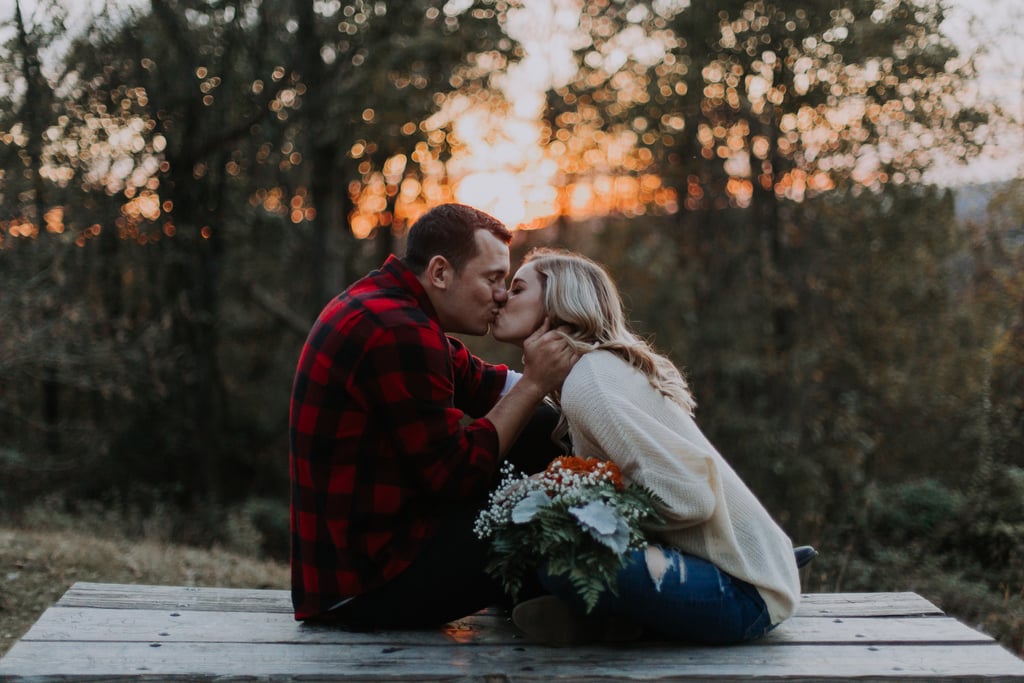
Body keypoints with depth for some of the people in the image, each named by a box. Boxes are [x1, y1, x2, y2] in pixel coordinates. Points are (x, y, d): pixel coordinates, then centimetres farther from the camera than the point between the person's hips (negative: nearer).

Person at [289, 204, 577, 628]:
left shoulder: (385, 303, 11)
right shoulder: (398, 333, -23)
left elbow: (484, 386, 12)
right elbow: (459, 475, -21)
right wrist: (534, 383, -16)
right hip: (371, 583, -10)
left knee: (539, 430, 8)